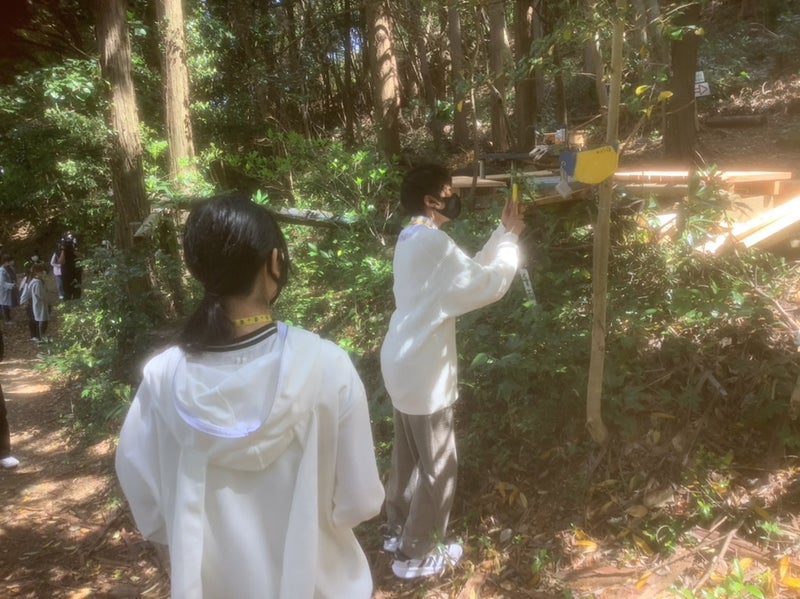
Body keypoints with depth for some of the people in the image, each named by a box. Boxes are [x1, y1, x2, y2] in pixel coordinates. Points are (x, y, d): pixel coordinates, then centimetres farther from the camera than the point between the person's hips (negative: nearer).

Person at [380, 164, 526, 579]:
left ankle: (397, 530, 41)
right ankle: (415, 555, 22)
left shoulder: (412, 239, 9)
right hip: (424, 372, -10)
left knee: (408, 454, 23)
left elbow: (469, 272, 13)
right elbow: (489, 285, -18)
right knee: (438, 467, 7)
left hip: (402, 363, 10)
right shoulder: (432, 242, -21)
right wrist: (512, 240, -5)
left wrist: (503, 233, 9)